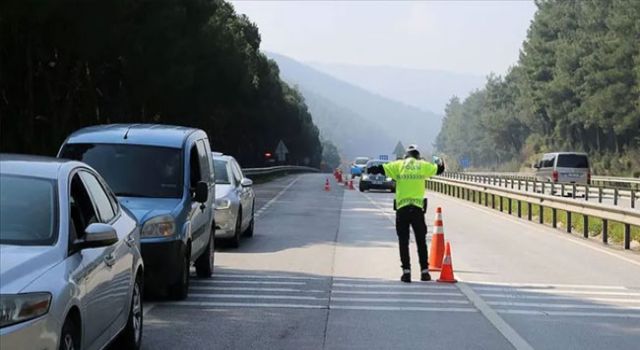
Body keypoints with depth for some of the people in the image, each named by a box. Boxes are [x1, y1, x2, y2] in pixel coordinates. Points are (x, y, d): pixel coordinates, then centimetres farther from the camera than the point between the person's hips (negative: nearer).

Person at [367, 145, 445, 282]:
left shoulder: (399, 165, 4)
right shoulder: (423, 165, 7)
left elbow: (381, 169, 3)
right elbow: (439, 169, 21)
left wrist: (368, 170, 21)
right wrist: (439, 161, 44)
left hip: (402, 207, 0)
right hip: (418, 207, 0)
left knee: (403, 241, 5)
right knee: (421, 241, 9)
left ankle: (406, 271, -1)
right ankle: (424, 271, 9)